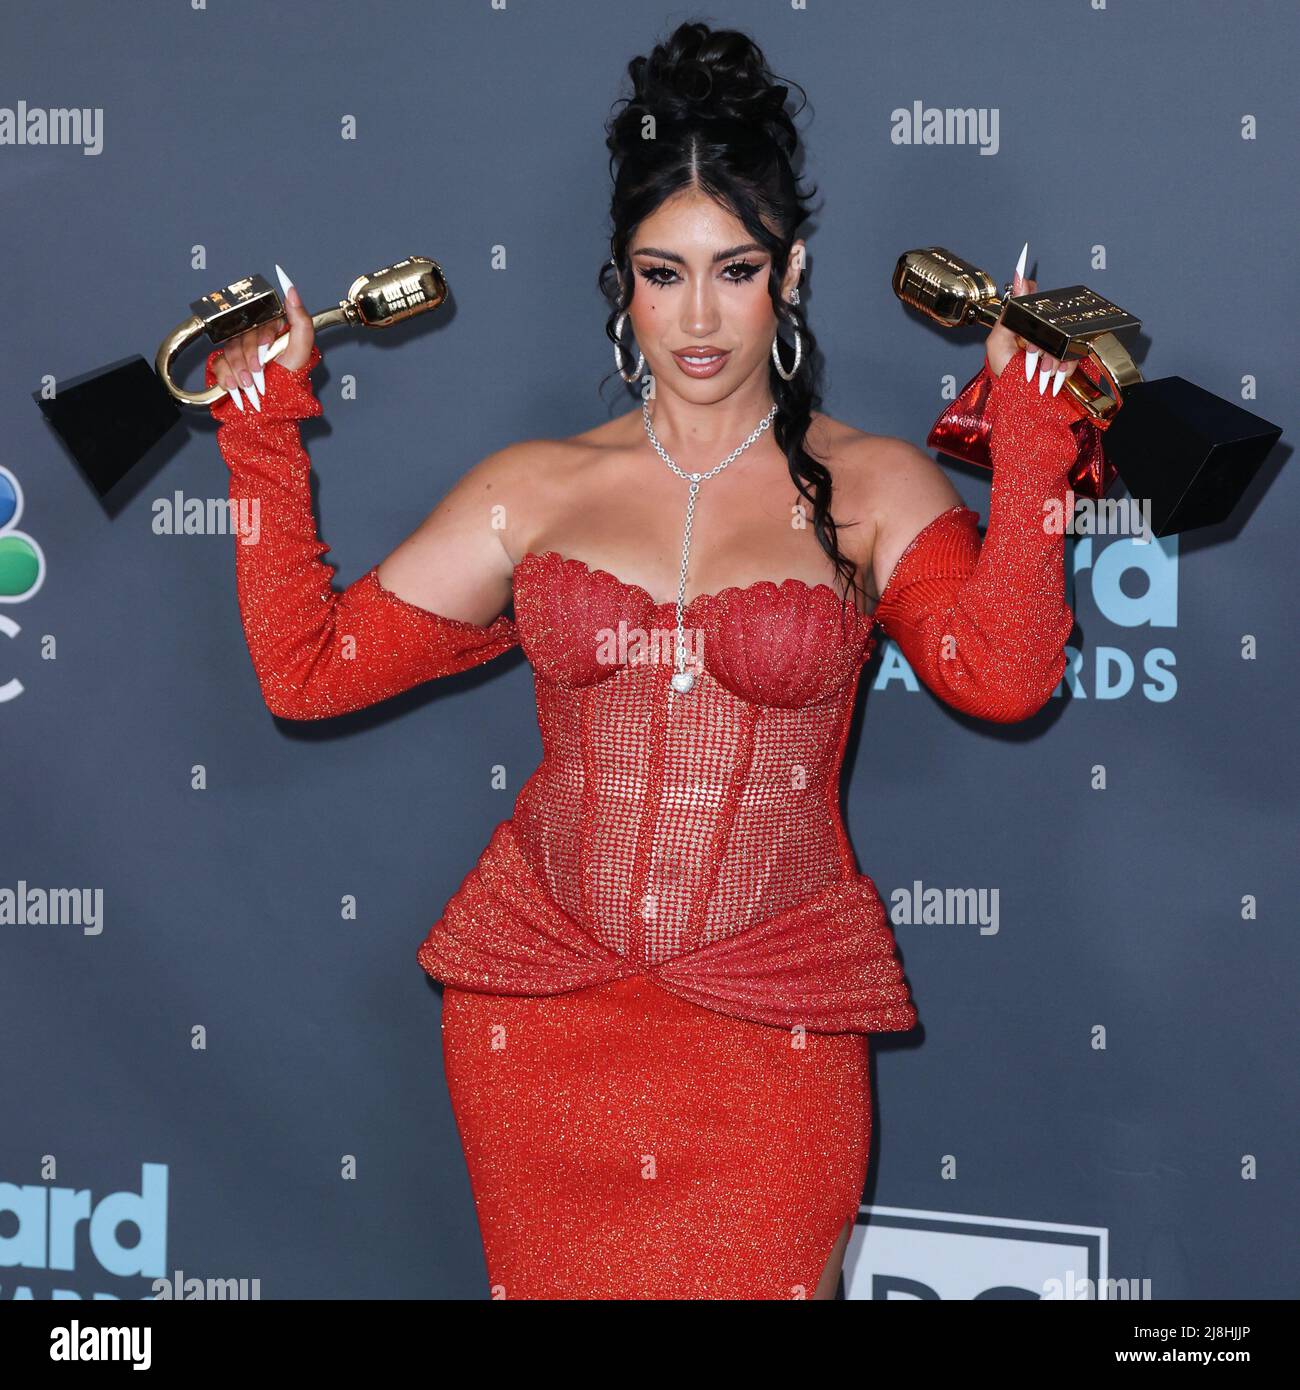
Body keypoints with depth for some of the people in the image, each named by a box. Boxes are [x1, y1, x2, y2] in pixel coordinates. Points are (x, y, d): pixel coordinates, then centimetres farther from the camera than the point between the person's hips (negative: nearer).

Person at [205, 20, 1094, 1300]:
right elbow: (307, 667, 2)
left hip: (771, 1026, -2)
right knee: (552, 1280, 14)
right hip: (537, 1011, 2)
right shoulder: (535, 490, 4)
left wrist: (1034, 445, -22)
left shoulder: (869, 489, -2)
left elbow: (1002, 674, -19)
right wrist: (264, 439, 1)